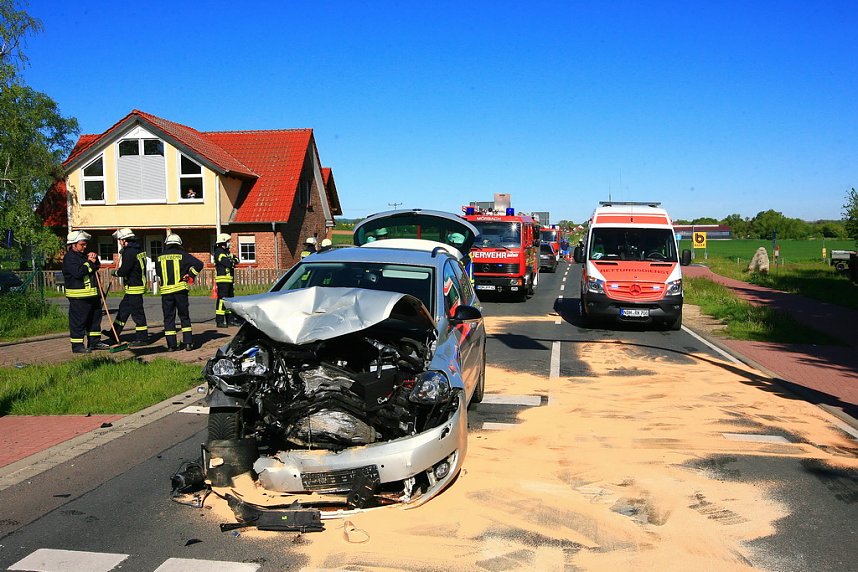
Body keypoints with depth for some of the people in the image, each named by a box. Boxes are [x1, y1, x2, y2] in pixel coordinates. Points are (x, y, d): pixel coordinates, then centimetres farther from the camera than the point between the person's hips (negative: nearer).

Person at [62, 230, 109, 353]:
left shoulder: (83, 255, 18)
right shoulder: (69, 257, -11)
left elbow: (97, 267, 22)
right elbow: (78, 272, -24)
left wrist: (94, 258, 3)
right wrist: (90, 263, -14)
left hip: (92, 294, 10)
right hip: (78, 296, -9)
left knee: (95, 318, 14)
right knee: (78, 320, -4)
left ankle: (95, 342, 24)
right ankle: (77, 345, 2)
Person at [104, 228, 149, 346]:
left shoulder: (129, 252, -19)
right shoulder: (138, 250, 11)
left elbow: (123, 271, -20)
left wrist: (115, 272, 0)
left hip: (134, 287, -10)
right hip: (138, 284, 10)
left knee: (137, 312, -3)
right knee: (123, 308, 18)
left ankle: (142, 338, 4)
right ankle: (114, 335, 27)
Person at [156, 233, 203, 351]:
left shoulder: (160, 258, 4)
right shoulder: (183, 255, -2)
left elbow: (158, 272, 15)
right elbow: (199, 264, -10)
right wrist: (191, 275, 1)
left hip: (165, 291, 1)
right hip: (180, 289, -1)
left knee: (168, 318, 8)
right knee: (184, 316, 9)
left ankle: (171, 344, 6)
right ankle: (188, 342, 5)